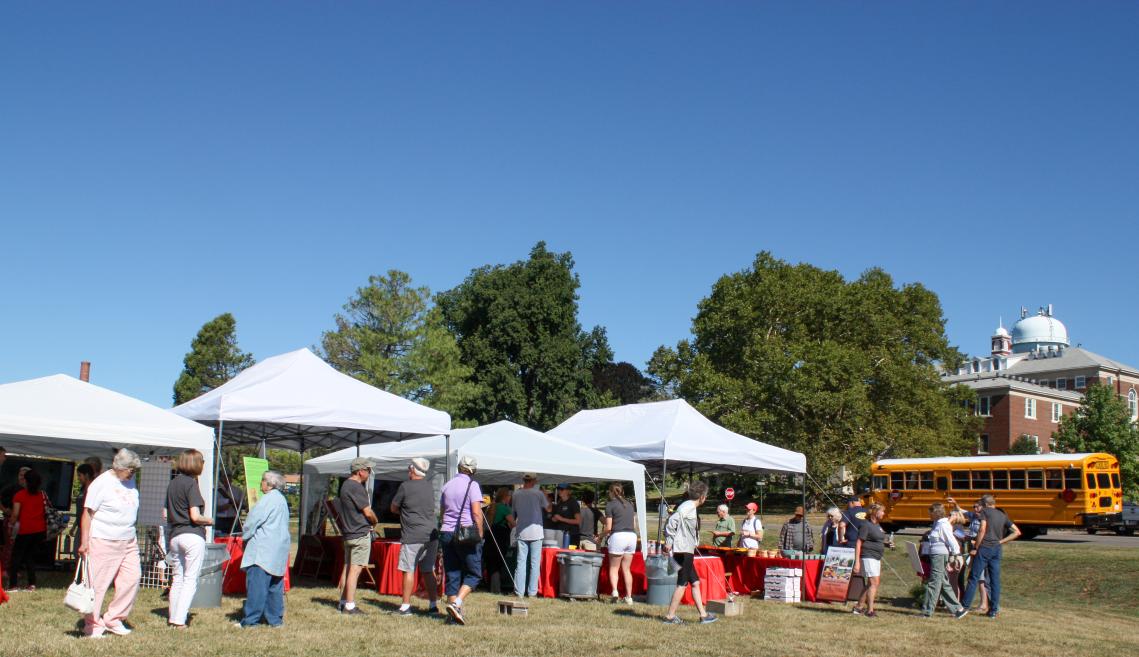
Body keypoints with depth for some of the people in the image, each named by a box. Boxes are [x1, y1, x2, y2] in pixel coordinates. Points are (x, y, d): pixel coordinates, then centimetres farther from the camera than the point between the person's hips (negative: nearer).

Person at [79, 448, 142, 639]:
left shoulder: (130, 481, 11)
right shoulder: (101, 483, -10)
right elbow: (88, 513, -10)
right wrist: (84, 542, -14)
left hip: (129, 541, 7)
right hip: (103, 542, -7)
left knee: (132, 578, -1)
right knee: (98, 584, -1)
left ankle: (113, 619, 13)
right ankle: (93, 625, 10)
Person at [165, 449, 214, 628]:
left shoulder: (172, 484, 11)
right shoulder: (191, 483, -12)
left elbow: (166, 514, 16)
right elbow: (195, 516, -17)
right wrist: (209, 520, 0)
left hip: (175, 535, 7)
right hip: (193, 535, -7)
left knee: (177, 578, 17)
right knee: (191, 579, -1)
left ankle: (173, 617, 22)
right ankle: (180, 620, -3)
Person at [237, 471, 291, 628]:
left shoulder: (269, 499, -13)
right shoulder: (281, 499, 18)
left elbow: (253, 521, -12)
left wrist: (245, 537, 6)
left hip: (263, 549, -10)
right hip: (279, 550, 10)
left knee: (256, 584, -7)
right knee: (275, 585, 12)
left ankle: (250, 620, -7)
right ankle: (275, 619, 14)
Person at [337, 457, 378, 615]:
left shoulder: (345, 485, 14)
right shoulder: (356, 487, -17)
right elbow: (368, 512, -16)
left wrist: (370, 519, 11)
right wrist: (375, 520, 3)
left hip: (348, 533, 10)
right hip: (360, 534, -10)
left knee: (347, 567, 14)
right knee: (355, 569, -8)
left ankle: (343, 602, 20)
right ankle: (350, 606, -7)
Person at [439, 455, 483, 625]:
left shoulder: (447, 485, 12)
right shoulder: (472, 485, -6)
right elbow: (476, 512, -13)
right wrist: (480, 534, -6)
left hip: (446, 533, 6)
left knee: (452, 574, 8)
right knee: (474, 573, 3)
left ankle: (454, 613, 6)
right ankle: (457, 603, -15)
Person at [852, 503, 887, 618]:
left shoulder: (878, 525, 14)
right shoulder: (866, 525, -13)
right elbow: (858, 543, -16)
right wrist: (857, 562, -20)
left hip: (876, 558, 10)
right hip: (868, 557, -10)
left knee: (871, 584, 13)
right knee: (874, 583, -14)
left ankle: (859, 606, 23)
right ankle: (870, 610, -13)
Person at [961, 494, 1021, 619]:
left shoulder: (985, 512, -3)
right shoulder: (1002, 516, 15)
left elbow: (982, 530, -15)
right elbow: (1017, 532, 13)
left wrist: (975, 548, -11)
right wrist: (1001, 541, 9)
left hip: (984, 548, -6)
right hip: (997, 549, 6)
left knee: (974, 578, -2)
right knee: (995, 580, 7)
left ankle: (964, 606, 0)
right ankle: (994, 610, 7)